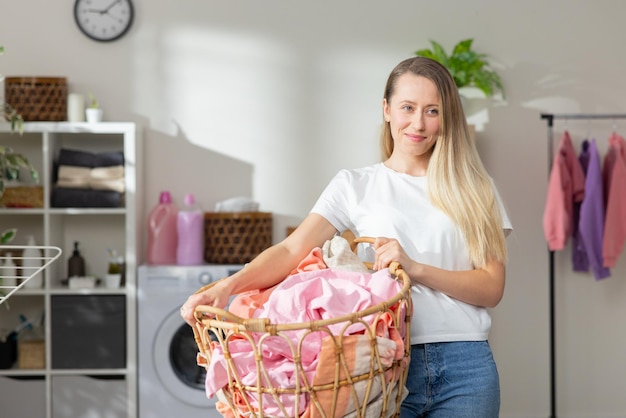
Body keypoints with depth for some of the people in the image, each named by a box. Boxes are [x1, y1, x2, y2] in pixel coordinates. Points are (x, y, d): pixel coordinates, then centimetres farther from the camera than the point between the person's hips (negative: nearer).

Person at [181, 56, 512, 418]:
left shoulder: (473, 188, 9)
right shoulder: (355, 185, 8)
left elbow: (492, 288, 1)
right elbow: (292, 250, -5)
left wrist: (415, 268, -12)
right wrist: (226, 286, -21)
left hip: (464, 364, 1)